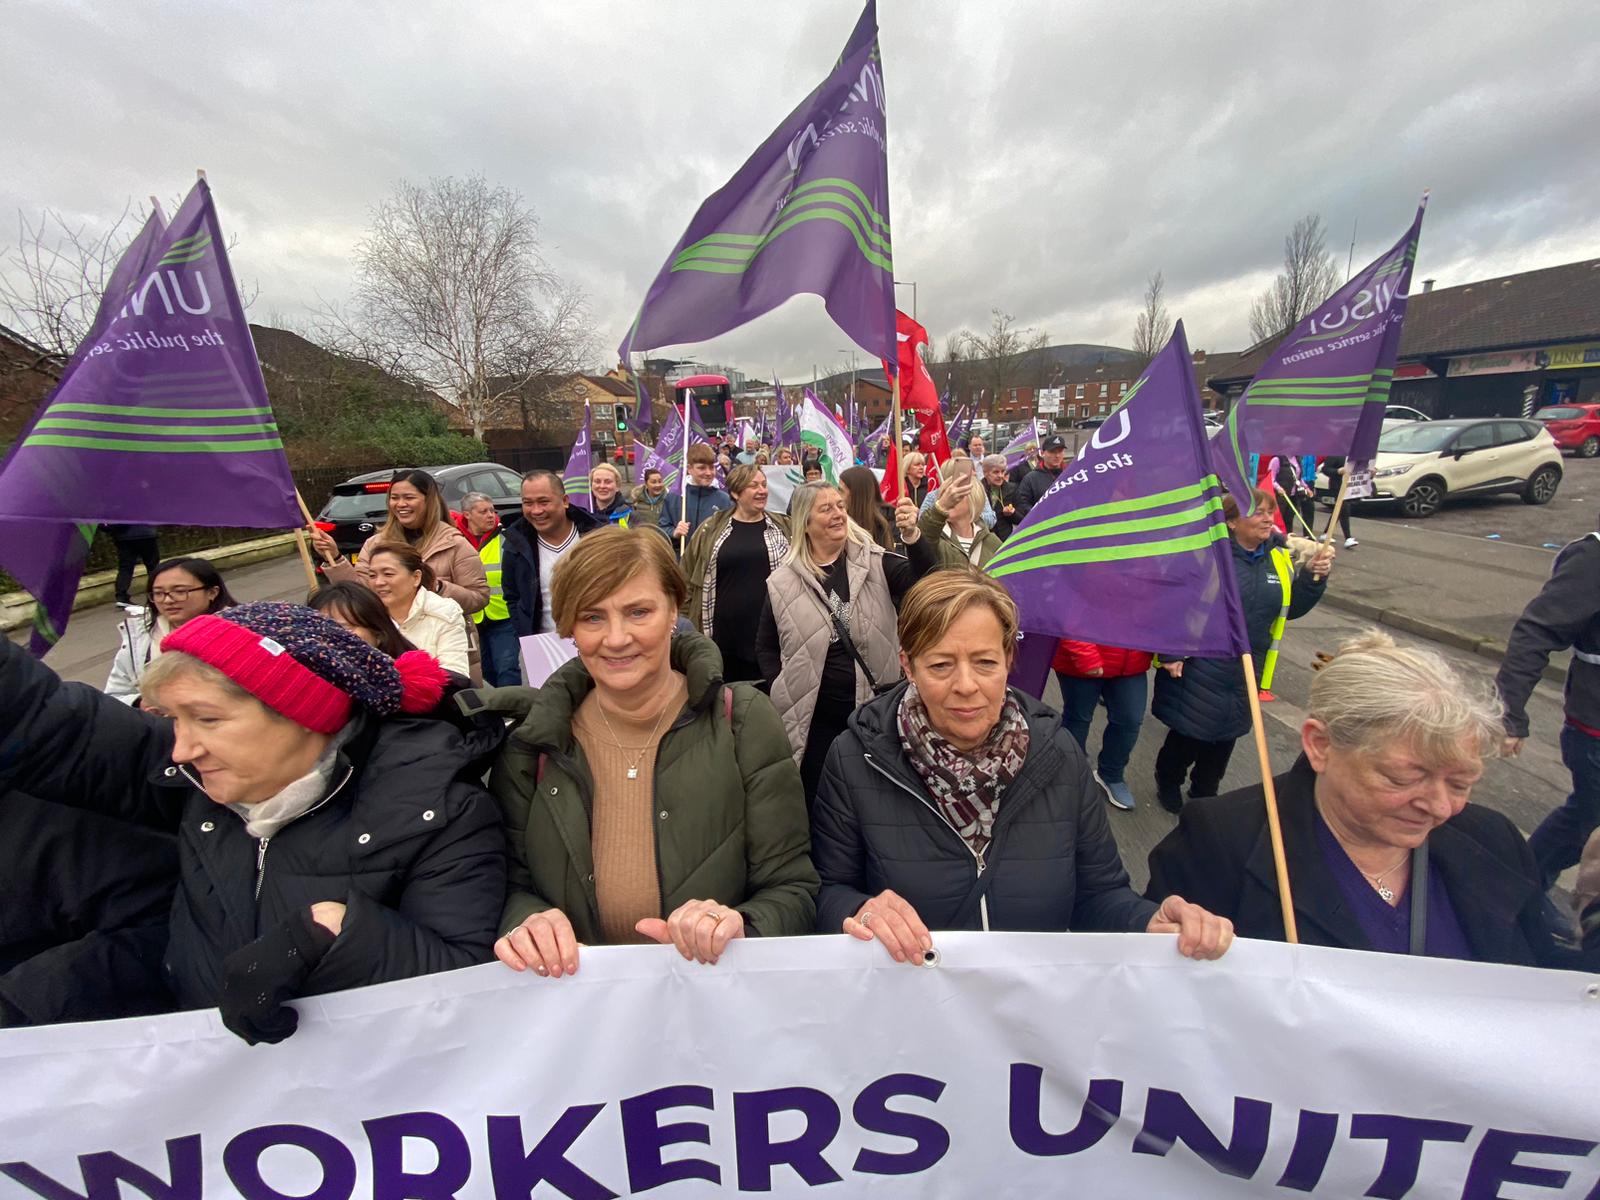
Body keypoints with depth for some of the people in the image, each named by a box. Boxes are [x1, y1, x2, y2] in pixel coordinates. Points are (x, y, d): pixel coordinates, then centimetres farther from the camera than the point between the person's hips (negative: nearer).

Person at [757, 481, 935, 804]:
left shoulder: (875, 562, -3)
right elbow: (766, 647, 6)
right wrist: (785, 692, -3)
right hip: (815, 716, 0)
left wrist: (912, 535, -33)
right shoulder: (783, 581, -3)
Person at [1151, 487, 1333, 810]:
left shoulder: (1280, 558, 6)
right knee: (1188, 731, 6)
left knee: (1225, 736, 17)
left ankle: (1204, 792, 37)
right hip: (1198, 667, -6)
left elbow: (1290, 608, 13)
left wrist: (1313, 577, -3)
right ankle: (1168, 783, 31)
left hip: (1243, 673, 6)